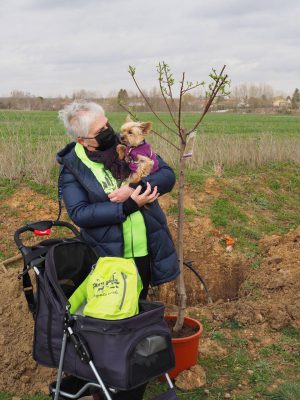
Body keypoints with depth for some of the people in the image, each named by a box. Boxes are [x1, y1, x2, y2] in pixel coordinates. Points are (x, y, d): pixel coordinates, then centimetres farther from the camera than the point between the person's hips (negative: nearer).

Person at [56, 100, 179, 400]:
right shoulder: (72, 167, -12)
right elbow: (79, 213, -21)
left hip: (146, 254, 4)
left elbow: (167, 175, -6)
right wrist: (128, 205, -27)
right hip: (109, 258, -4)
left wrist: (134, 189, -24)